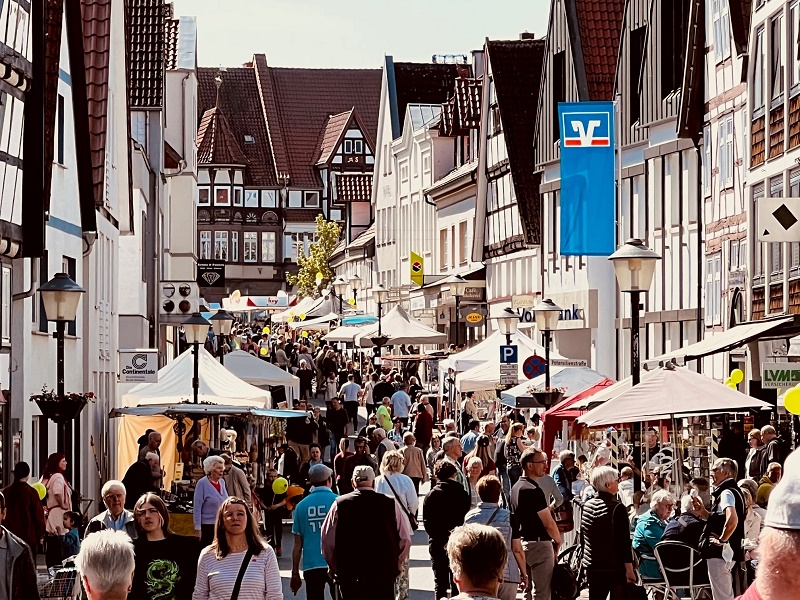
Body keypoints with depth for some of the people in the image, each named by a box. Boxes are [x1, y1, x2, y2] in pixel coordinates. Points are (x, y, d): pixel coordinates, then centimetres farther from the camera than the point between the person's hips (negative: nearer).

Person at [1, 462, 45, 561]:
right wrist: (41, 533, 3)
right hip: (29, 535, -4)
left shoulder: (6, 492, 1)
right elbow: (39, 515, -7)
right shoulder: (31, 492, -11)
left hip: (11, 534, 4)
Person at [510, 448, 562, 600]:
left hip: (522, 542, 10)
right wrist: (558, 540, 0)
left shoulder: (516, 487, 11)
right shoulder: (534, 490, -19)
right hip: (539, 544, -9)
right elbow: (549, 524, -17)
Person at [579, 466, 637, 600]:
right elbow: (624, 541, -16)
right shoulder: (617, 508, -14)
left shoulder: (587, 505, 6)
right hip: (615, 567, -6)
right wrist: (629, 569, -13)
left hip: (592, 567, 6)